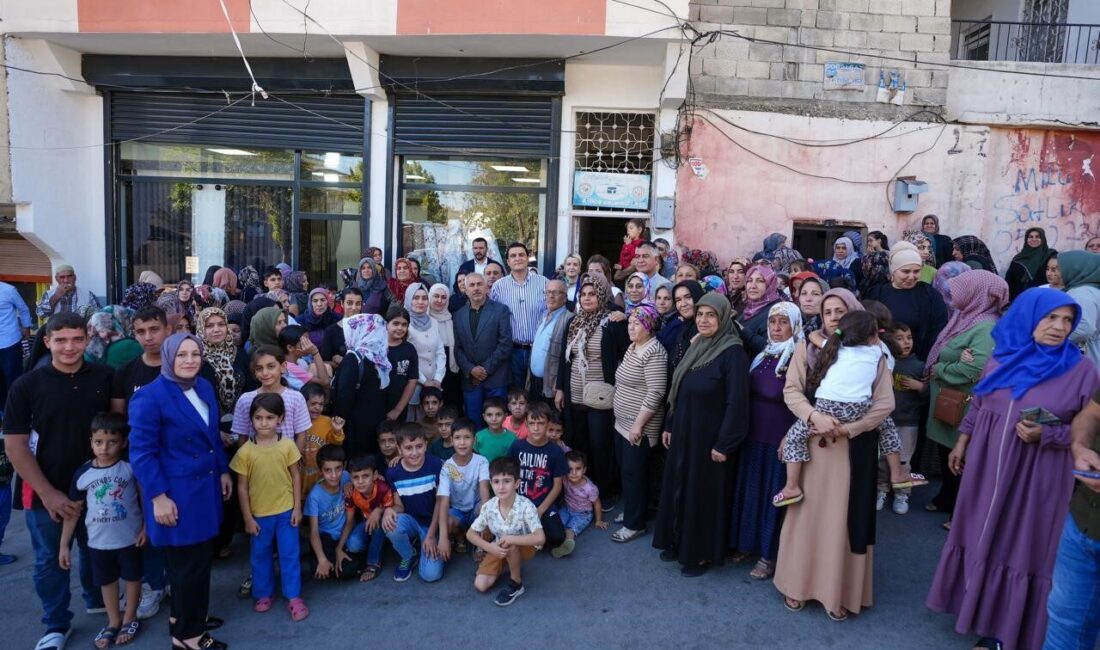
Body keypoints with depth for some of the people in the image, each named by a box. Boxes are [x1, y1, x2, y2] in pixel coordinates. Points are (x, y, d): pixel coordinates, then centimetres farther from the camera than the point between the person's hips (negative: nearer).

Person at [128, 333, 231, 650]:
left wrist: (223, 470, 14)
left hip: (205, 486, 8)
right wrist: (158, 496, -20)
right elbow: (141, 452, -18)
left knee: (201, 556, 19)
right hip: (176, 493, -7)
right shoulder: (150, 397, -18)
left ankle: (185, 615, 39)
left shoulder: (205, 387, 5)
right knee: (187, 562, 5)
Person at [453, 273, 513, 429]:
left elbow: (505, 343, -8)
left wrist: (486, 368, -11)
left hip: (495, 378, -3)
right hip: (470, 379, 3)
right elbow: (457, 348, 7)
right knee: (472, 423, 6)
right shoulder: (459, 315, 11)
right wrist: (470, 370, -8)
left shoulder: (500, 310, -1)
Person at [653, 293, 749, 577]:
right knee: (679, 486, 17)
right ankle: (679, 542, 34)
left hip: (709, 437, -8)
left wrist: (724, 444, -19)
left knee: (704, 491, 5)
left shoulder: (733, 352, -17)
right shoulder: (696, 347, 7)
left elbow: (736, 402, -20)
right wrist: (669, 426, 12)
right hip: (683, 433, 8)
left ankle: (703, 553, 22)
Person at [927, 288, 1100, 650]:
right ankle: (974, 602, 36)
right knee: (982, 532, 16)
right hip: (987, 463, 4)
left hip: (1036, 475, -3)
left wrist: (1045, 435, -22)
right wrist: (962, 443, 12)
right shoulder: (1003, 356, 1)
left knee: (1019, 541, 7)